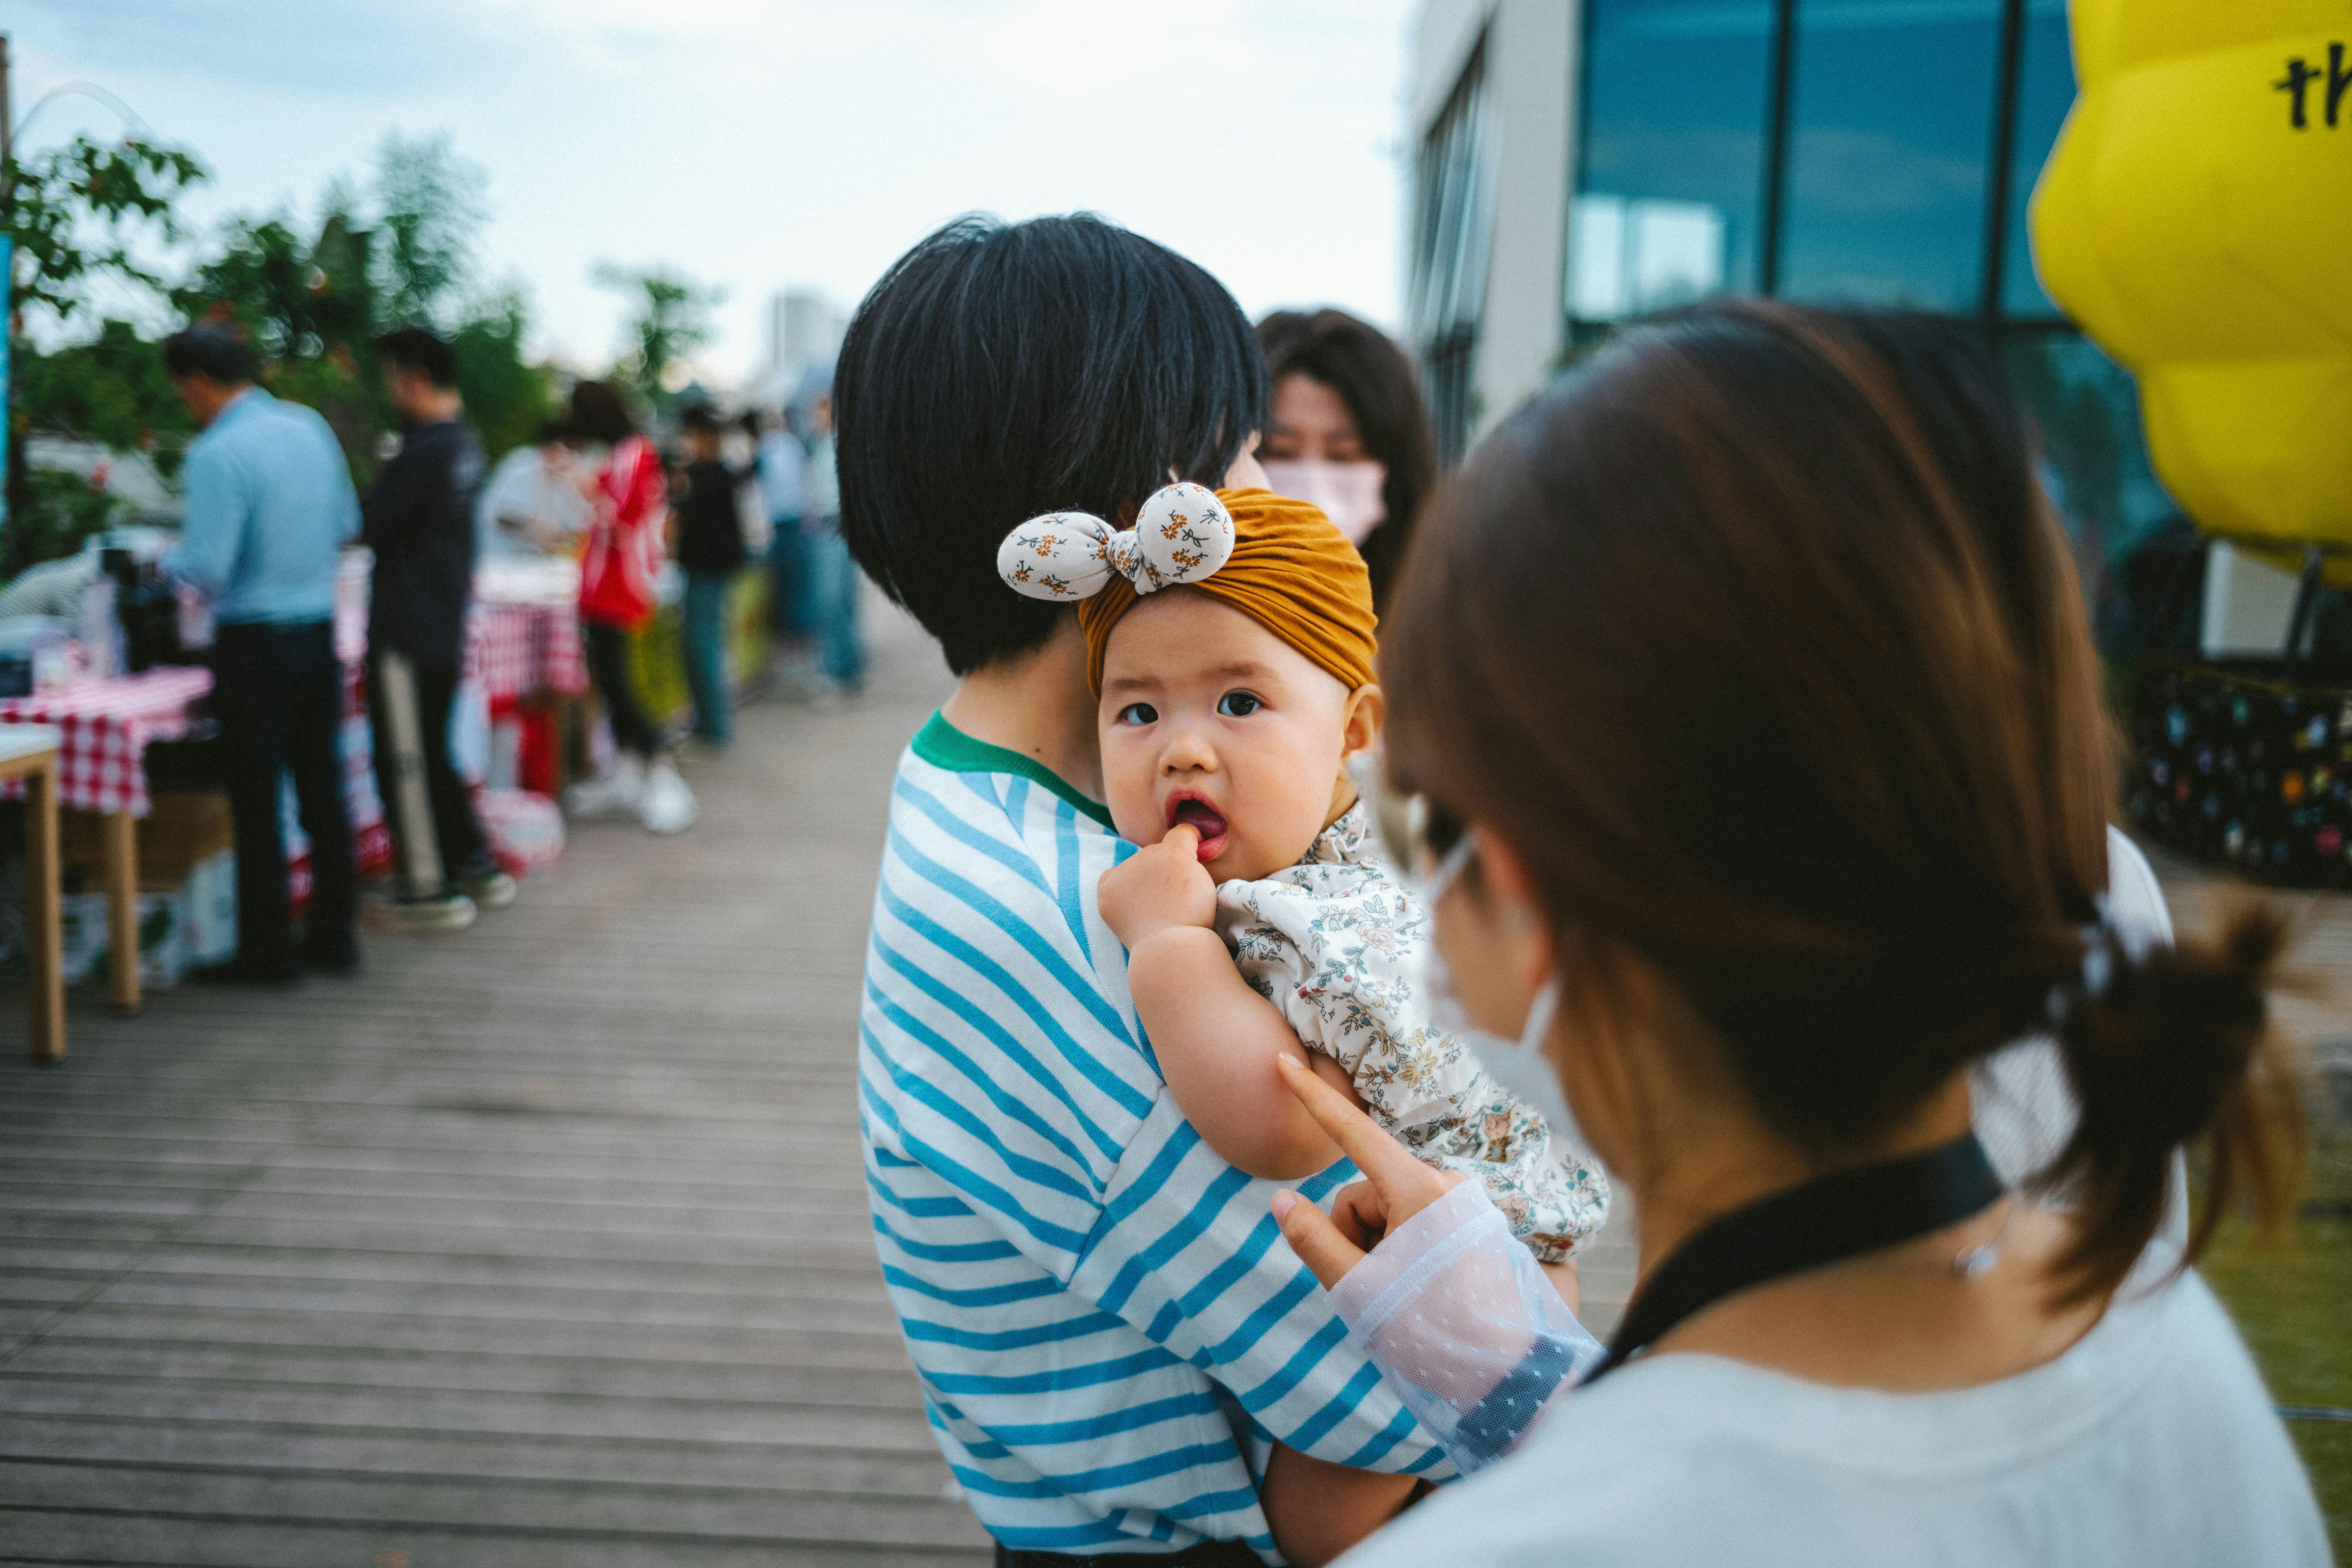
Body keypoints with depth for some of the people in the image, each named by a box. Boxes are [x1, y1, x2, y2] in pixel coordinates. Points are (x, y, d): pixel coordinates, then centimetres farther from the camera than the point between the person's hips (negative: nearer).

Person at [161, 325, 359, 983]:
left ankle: (267, 950, 9)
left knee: (257, 801, 2)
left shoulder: (217, 454, -17)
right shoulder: (310, 426, 5)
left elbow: (208, 569, -19)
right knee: (322, 787, 13)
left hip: (256, 642, -7)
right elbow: (347, 523, 14)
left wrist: (166, 558, 0)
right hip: (320, 629, 7)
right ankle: (333, 935, 21)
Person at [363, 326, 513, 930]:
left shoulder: (425, 450, -19)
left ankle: (430, 889, 5)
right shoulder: (464, 444, 11)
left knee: (405, 757, 0)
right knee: (431, 751, 19)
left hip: (407, 629, -9)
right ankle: (478, 867, 24)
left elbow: (369, 524, -17)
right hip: (447, 625, 9)